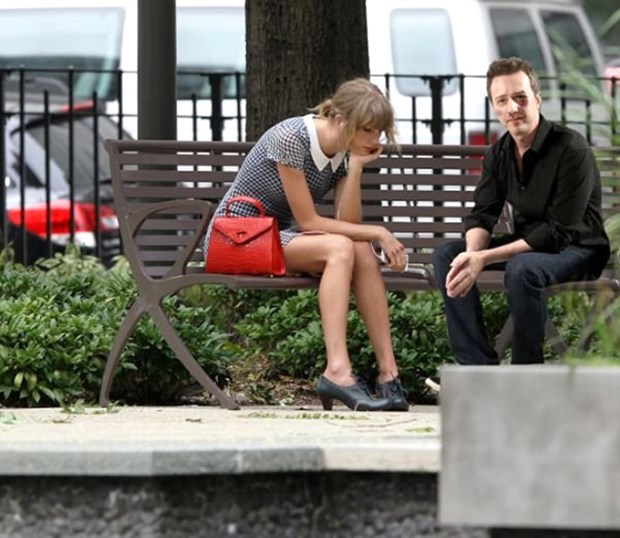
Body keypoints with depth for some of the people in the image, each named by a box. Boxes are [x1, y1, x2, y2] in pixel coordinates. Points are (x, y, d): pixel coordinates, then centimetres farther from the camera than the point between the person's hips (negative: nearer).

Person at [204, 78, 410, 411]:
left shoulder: (346, 153, 2)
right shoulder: (290, 139, -21)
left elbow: (348, 223, -7)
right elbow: (308, 221, -20)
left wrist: (356, 167, -15)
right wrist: (377, 233, -18)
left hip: (281, 237, 7)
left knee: (362, 252, -21)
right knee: (339, 248, -30)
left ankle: (388, 372, -23)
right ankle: (337, 370, -39)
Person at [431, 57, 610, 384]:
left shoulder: (571, 149, -21)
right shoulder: (499, 154, 3)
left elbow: (559, 232, -25)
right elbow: (481, 215, 0)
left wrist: (485, 259, -29)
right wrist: (472, 254, -26)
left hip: (577, 250, -8)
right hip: (527, 244, 8)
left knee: (523, 268, -37)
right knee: (446, 255, -7)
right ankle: (479, 367, -14)